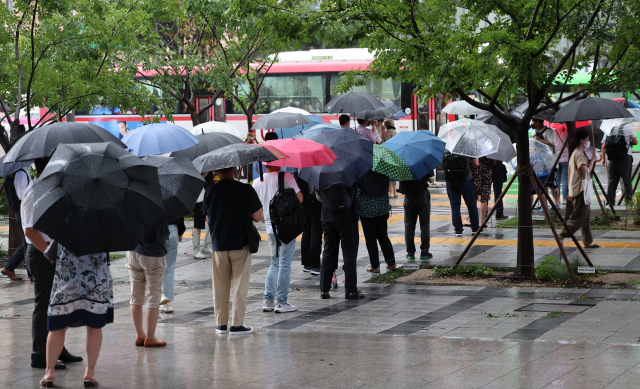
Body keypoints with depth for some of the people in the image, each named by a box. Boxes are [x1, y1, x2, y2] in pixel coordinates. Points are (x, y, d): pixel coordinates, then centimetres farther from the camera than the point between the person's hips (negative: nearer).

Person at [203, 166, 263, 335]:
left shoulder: (210, 191, -3)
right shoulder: (246, 190, -11)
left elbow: (207, 215, 9)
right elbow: (257, 217, -9)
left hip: (218, 244, 3)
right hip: (241, 244, -3)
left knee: (220, 286, 12)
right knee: (240, 286, 4)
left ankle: (221, 324, 17)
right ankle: (237, 324, 3)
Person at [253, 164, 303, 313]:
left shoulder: (257, 182, 5)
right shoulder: (286, 177, -10)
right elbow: (300, 199, -11)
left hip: (270, 228, 5)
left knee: (275, 263, 17)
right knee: (284, 264, 1)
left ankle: (268, 300, 11)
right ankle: (281, 302, 2)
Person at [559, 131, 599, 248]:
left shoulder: (576, 153, 17)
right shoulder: (579, 154, -15)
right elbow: (586, 172, -23)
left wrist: (570, 191, 22)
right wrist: (592, 160, -11)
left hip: (577, 189, 11)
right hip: (580, 190, -11)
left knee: (585, 215, 10)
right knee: (579, 217, -9)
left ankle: (588, 241, 12)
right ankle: (562, 236, -4)